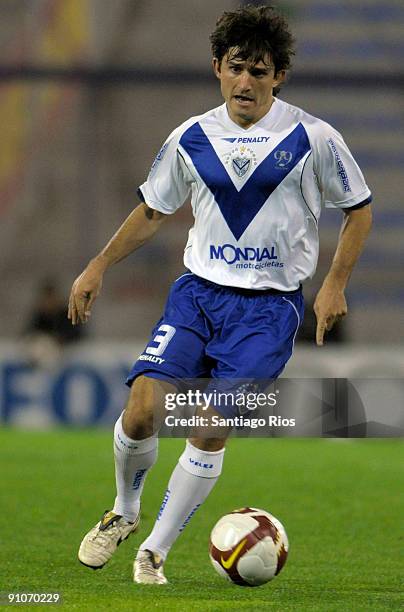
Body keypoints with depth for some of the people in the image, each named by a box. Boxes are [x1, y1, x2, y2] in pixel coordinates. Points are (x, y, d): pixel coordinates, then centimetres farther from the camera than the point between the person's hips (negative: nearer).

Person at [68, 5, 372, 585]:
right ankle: (124, 512, 16)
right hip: (198, 291, 3)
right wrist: (98, 268, 15)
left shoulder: (312, 138, -6)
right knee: (142, 411, -13)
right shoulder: (193, 138, 4)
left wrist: (334, 286, -3)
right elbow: (153, 210, 19)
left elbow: (358, 210, 5)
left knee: (211, 430, -12)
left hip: (270, 304, -3)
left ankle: (155, 551, 3)